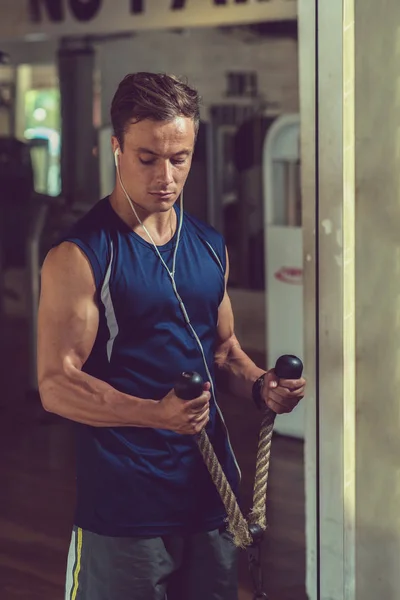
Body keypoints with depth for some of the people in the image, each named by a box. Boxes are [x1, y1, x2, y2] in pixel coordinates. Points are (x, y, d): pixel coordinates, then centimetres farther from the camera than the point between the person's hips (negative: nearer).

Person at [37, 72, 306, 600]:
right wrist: (155, 413, -29)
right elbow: (56, 384, -16)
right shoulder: (79, 256, -10)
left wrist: (260, 385, -2)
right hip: (123, 511, -6)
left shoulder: (210, 247, 10)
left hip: (211, 493, 6)